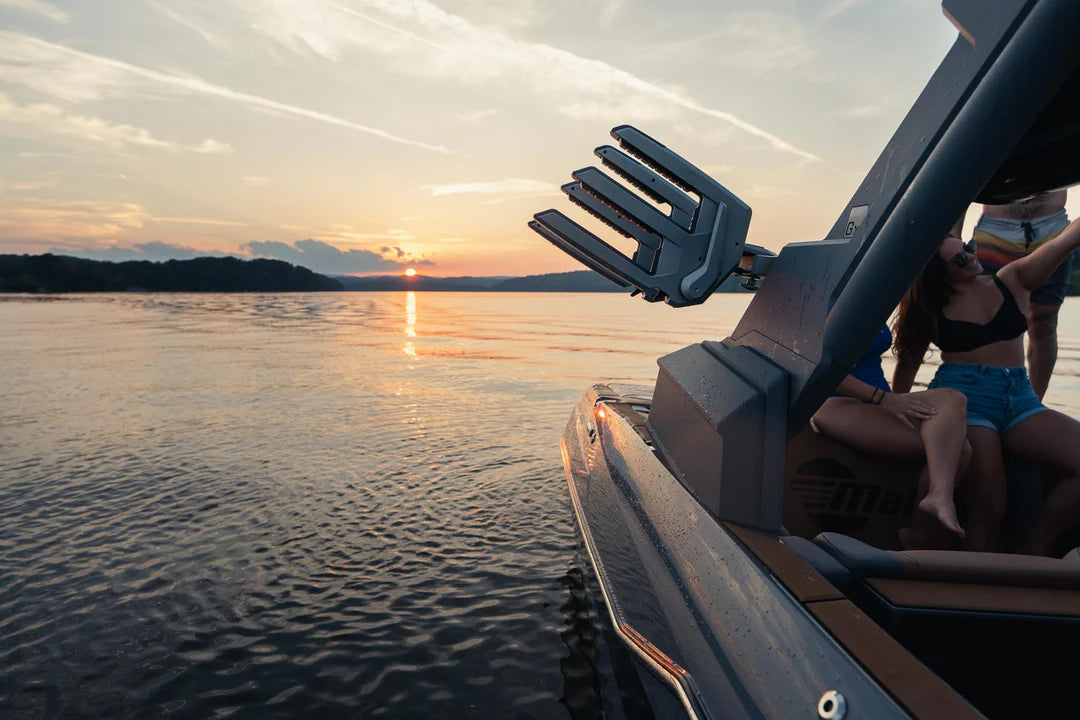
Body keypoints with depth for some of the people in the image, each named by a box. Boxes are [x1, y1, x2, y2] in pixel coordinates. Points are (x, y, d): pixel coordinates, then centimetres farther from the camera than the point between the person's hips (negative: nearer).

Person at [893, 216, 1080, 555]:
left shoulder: (1013, 282, 10)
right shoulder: (932, 311, 2)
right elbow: (907, 364, 9)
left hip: (1019, 400, 4)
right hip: (962, 400, -4)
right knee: (987, 508, -18)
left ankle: (1033, 551, -3)